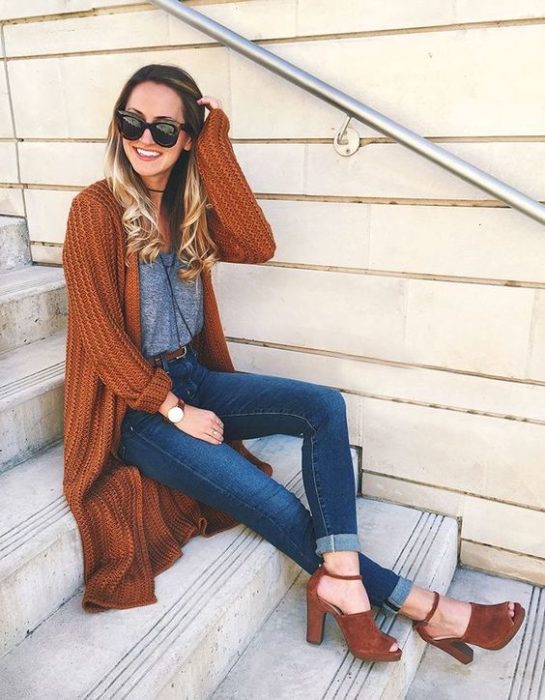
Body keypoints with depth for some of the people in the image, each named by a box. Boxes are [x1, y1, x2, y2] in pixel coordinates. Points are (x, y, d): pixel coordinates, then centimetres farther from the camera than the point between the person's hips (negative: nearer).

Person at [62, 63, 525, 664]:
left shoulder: (190, 206, 6)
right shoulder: (95, 210, -12)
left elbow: (257, 247, -14)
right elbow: (99, 331, -14)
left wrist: (215, 145, -15)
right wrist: (176, 411, -16)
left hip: (194, 379, 7)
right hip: (132, 405, -6)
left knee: (324, 406, -15)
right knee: (271, 502, -18)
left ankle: (341, 584, -25)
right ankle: (418, 607, -4)